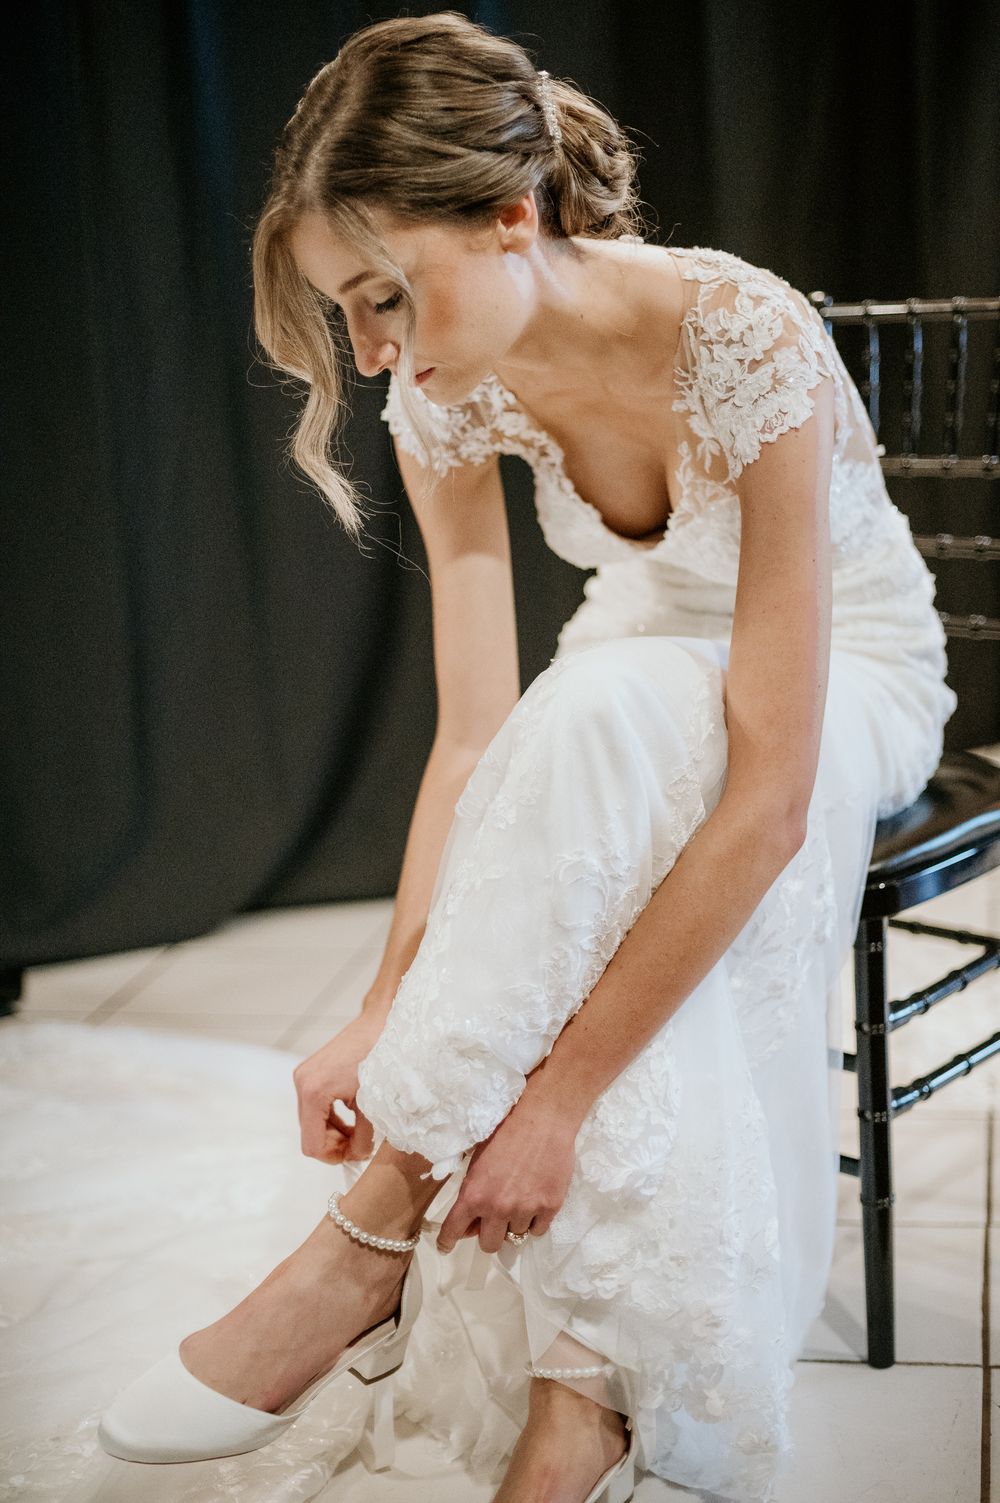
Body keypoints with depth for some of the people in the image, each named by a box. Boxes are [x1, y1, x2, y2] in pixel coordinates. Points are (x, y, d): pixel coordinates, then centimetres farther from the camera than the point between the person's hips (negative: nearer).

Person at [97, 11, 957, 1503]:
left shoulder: (747, 344, -34)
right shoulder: (451, 394, -16)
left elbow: (770, 793, -37)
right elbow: (476, 737, -17)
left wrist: (556, 1089, -39)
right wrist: (389, 1017, -29)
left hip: (849, 674, -4)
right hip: (643, 686, 4)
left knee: (608, 716, -38)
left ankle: (374, 1235, -29)